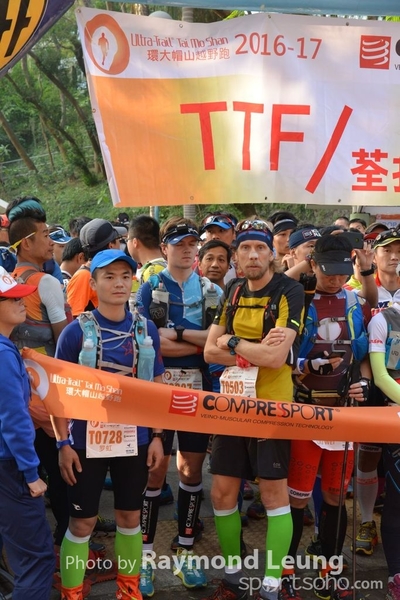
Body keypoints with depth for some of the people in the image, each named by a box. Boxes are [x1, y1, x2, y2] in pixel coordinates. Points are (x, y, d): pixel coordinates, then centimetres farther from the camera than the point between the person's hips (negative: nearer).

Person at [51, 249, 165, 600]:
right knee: (82, 520, 6)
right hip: (87, 439, -3)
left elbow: (156, 386, 7)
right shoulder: (76, 331, -9)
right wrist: (63, 443, -10)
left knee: (130, 515, 14)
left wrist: (157, 436, 4)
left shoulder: (147, 330, 0)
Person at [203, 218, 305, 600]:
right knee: (222, 493, 9)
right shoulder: (232, 293, 8)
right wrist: (257, 350, -12)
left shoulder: (289, 291, -10)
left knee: (274, 493, 0)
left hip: (271, 405, -6)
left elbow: (277, 357, -22)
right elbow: (210, 352, 2)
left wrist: (234, 343, -8)